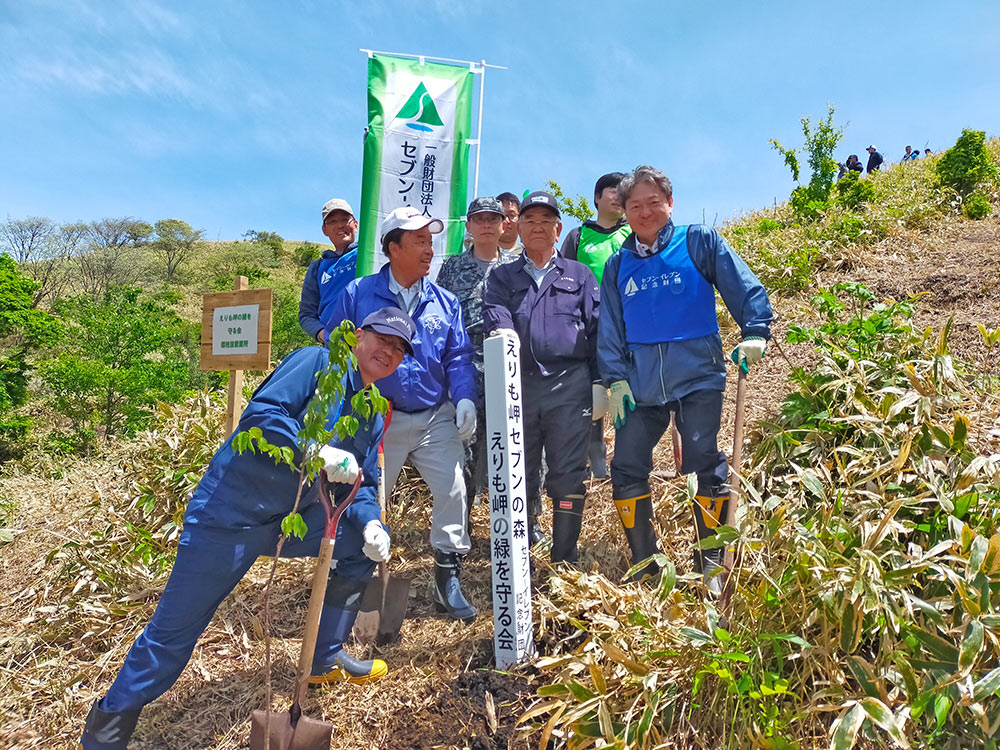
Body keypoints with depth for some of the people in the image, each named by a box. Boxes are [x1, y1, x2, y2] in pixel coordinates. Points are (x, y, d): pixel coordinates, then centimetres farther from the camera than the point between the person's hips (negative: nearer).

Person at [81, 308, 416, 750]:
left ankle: (326, 659, 20)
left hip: (290, 519, 8)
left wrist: (369, 523, -9)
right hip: (230, 517, -7)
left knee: (363, 542, 4)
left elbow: (363, 486, 11)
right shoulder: (316, 364, -15)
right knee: (174, 631, 0)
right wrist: (319, 453, -34)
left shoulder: (373, 419, 9)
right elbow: (260, 414, -26)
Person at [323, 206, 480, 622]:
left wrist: (465, 398, -10)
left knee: (453, 490, -7)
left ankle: (447, 578, 12)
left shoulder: (444, 301, 5)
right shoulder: (357, 294, -2)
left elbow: (458, 356, 5)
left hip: (436, 419, 2)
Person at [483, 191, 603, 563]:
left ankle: (565, 561, 10)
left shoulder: (579, 275, 16)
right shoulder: (502, 276, 18)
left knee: (568, 476, -2)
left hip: (570, 384, -1)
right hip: (518, 384, 1)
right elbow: (494, 312, -1)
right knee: (517, 475, 6)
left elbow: (597, 329, 11)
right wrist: (502, 333, -24)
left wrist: (599, 380, 3)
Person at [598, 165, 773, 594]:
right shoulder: (618, 265, 13)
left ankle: (712, 565, 16)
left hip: (697, 377, -3)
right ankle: (644, 567, 18)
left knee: (705, 468, -4)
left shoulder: (699, 242, 5)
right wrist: (615, 379, 1)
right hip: (641, 385, 4)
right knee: (626, 470, 2)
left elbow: (744, 286, 1)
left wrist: (755, 333, -12)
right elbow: (609, 328, 10)